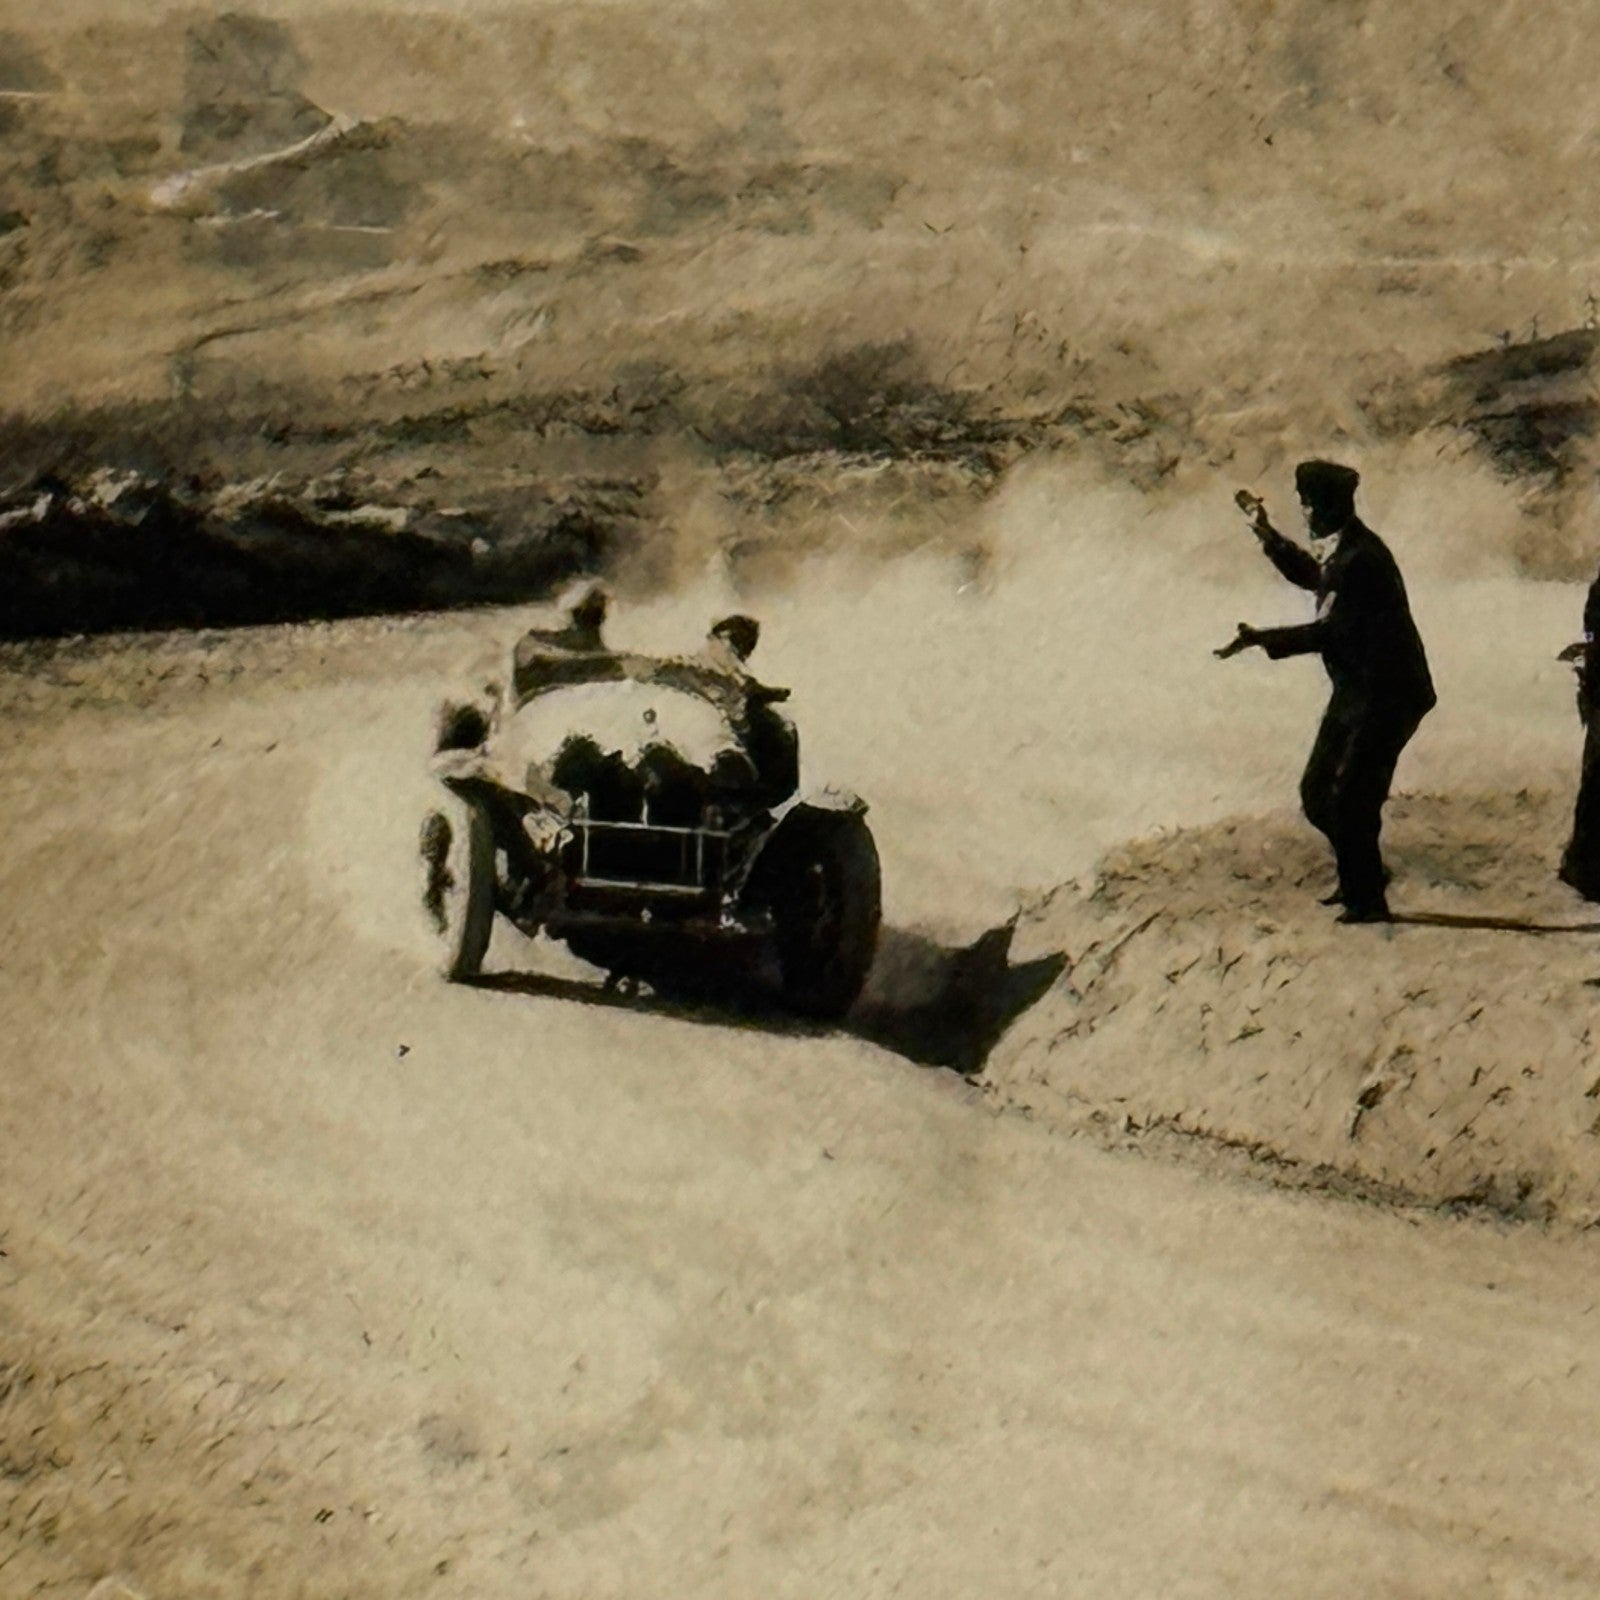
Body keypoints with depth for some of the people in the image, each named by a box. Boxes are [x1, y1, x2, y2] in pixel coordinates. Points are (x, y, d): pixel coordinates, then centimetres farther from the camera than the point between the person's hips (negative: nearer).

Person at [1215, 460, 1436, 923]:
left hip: (1385, 696, -10)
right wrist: (1266, 534, 26)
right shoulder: (1341, 550, 10)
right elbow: (1312, 576, 33)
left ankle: (1367, 900, 3)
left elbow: (1330, 631, -25)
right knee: (1318, 793, 13)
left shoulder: (1359, 558, -22)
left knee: (1349, 799, -8)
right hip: (1357, 690, 10)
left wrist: (1260, 640, -26)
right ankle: (1358, 879, 29)